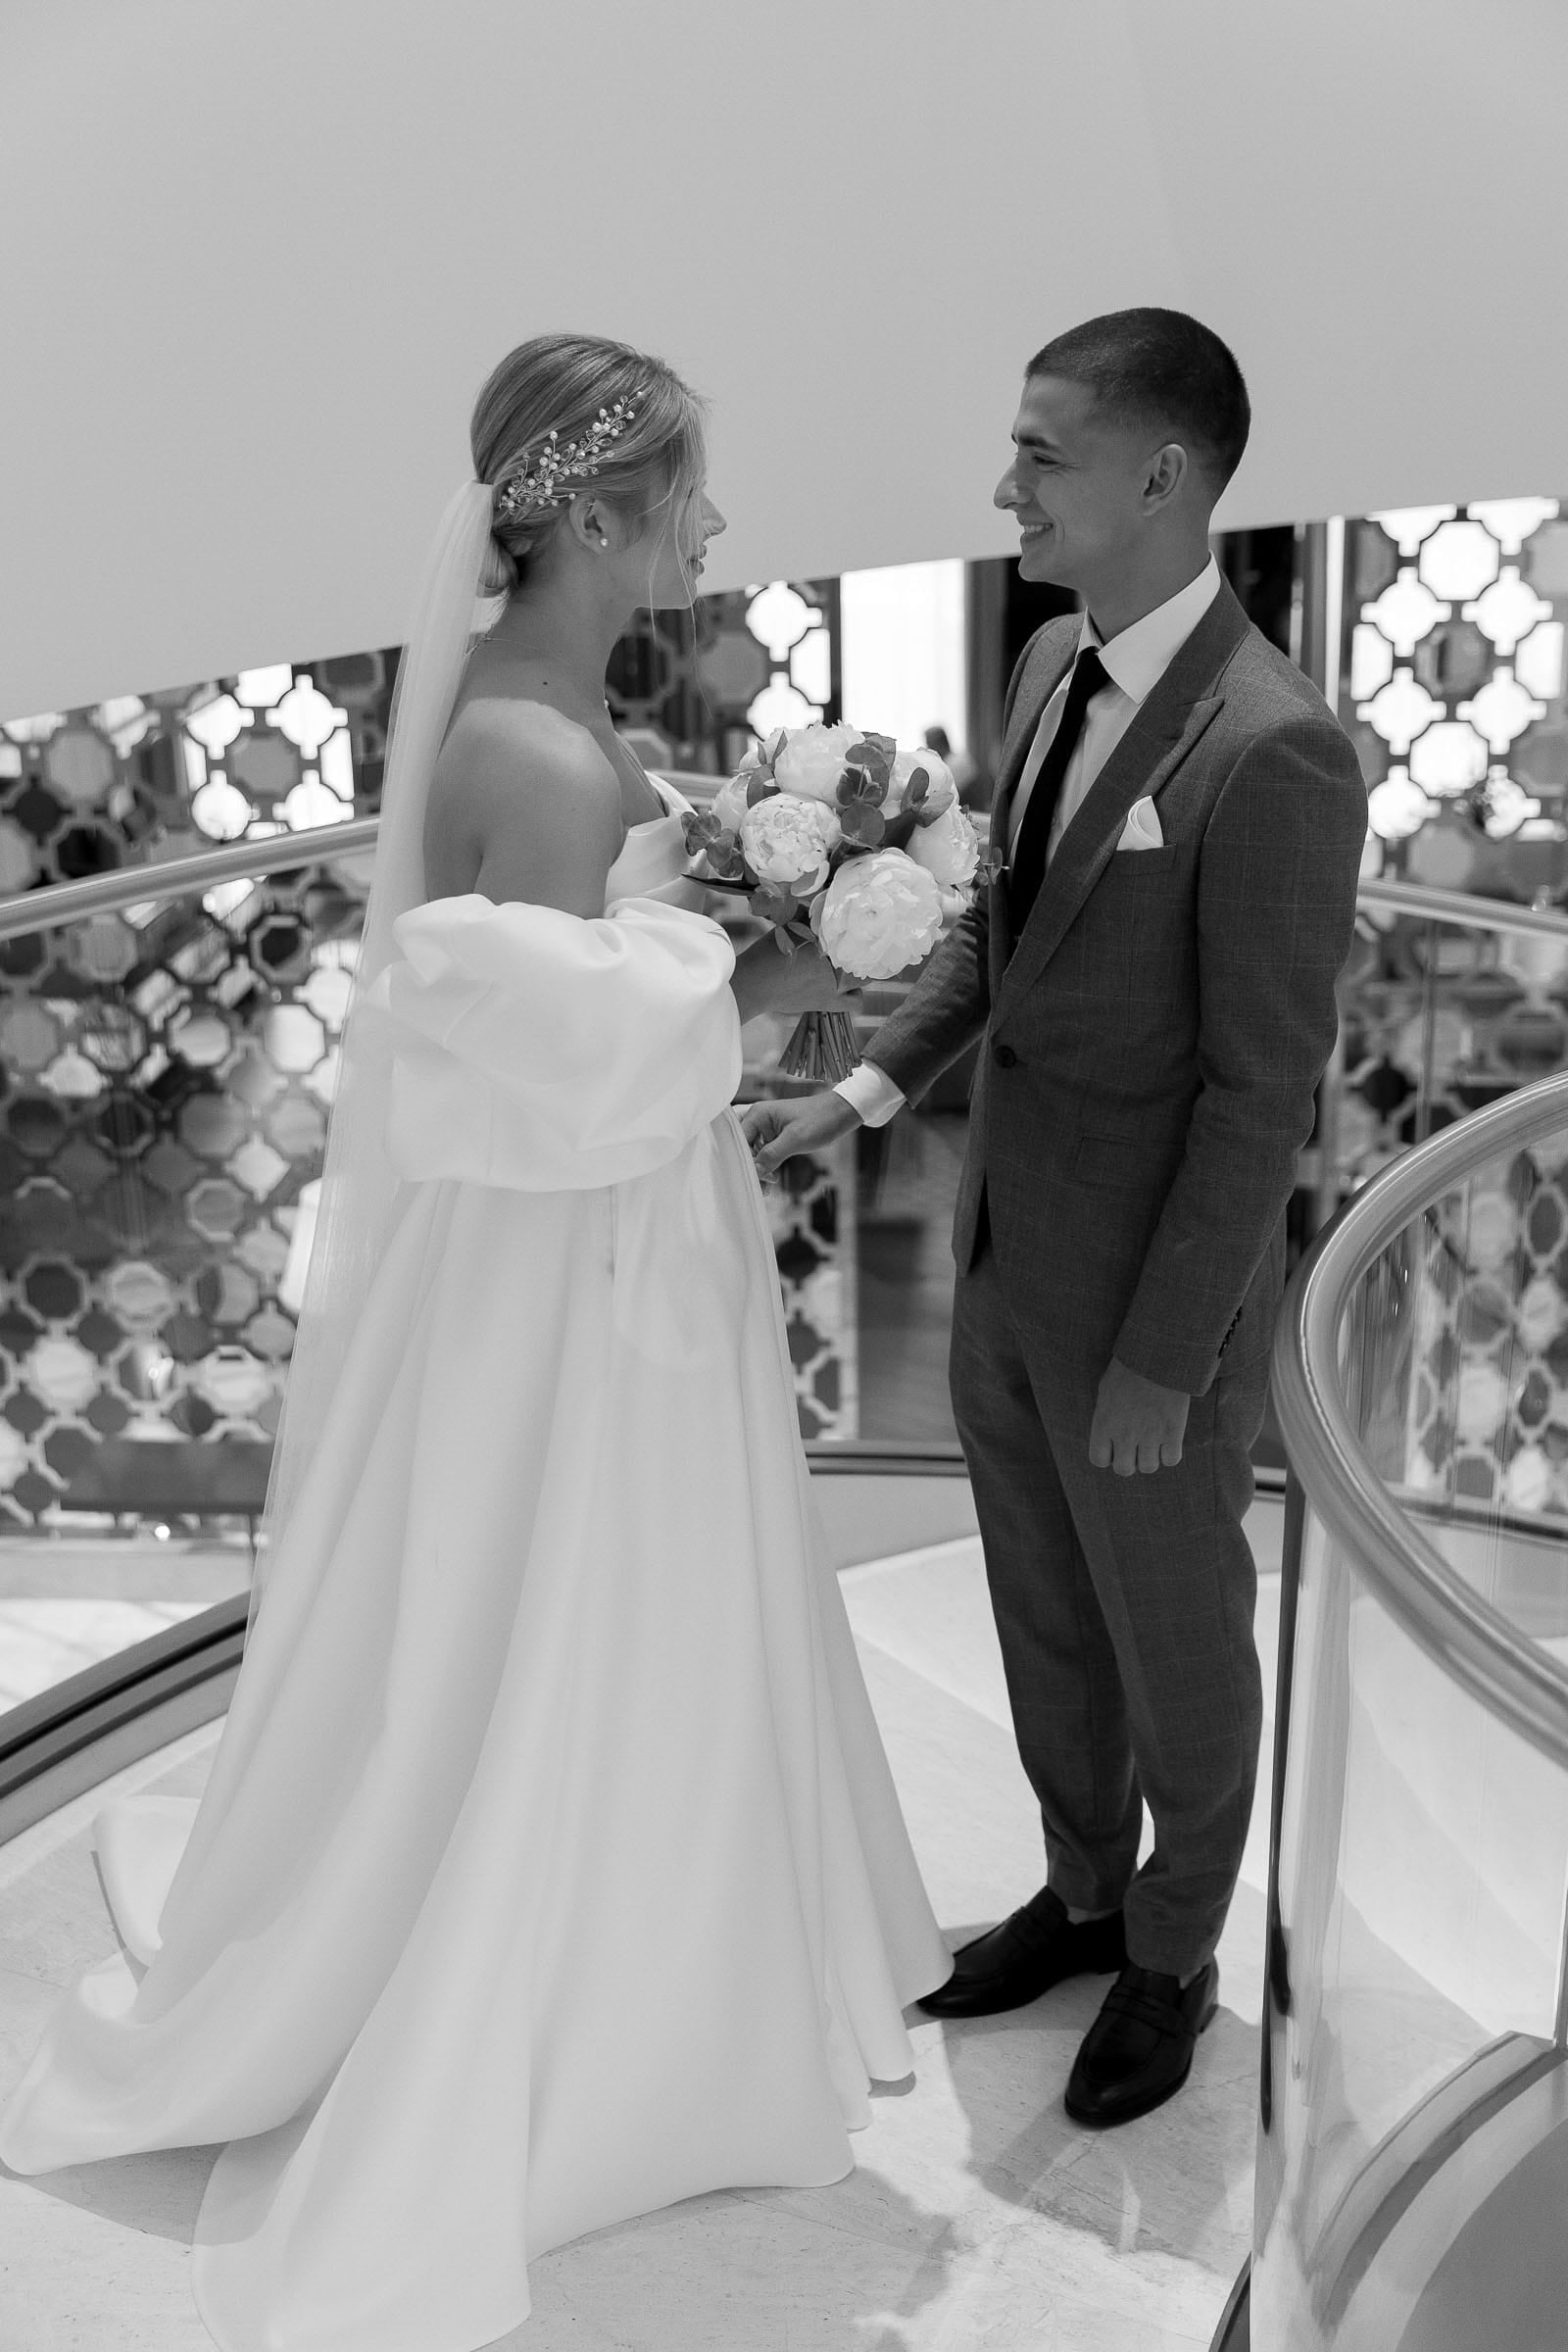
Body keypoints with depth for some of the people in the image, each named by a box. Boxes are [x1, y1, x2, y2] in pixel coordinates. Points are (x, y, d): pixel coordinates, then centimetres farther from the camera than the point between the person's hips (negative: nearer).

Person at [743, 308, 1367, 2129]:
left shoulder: (1270, 751, -25)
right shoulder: (1051, 666, 1)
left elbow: (1260, 1093, -21)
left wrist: (1162, 1365, -17)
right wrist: (862, 1090, 2)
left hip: (1148, 1298, -7)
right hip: (1006, 1262, 7)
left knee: (1176, 1643, 16)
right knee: (1044, 1615, 23)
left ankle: (1173, 1957, 41)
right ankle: (1082, 1891, 48)